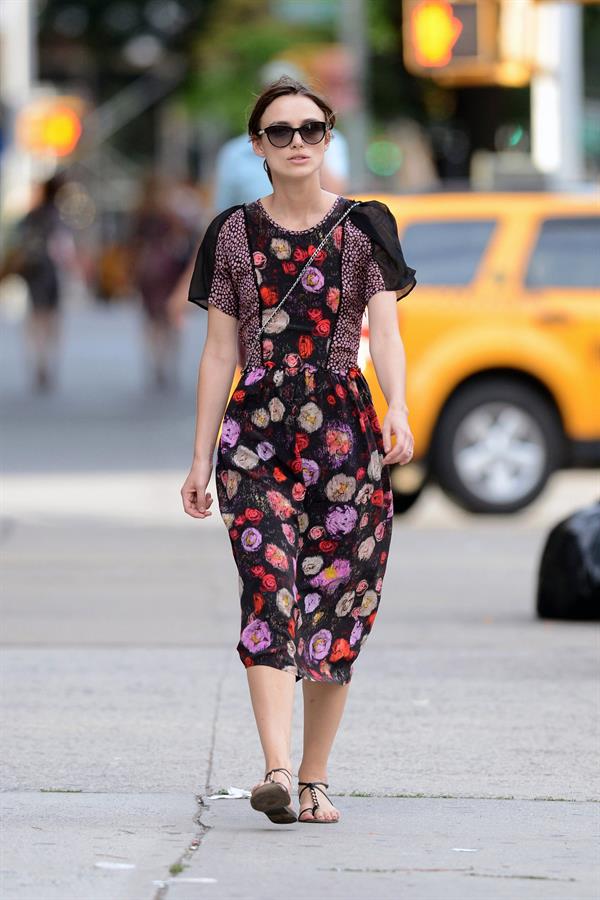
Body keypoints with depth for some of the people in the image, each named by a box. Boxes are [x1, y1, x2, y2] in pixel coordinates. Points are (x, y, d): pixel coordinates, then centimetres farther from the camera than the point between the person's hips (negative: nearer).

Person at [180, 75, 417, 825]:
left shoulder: (363, 228, 6)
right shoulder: (235, 235, 9)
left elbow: (385, 331, -5)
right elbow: (219, 353, 10)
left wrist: (398, 409, -23)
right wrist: (200, 458, 6)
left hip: (345, 428, 1)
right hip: (258, 429, 0)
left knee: (336, 606, 1)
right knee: (268, 588, -18)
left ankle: (314, 780, 12)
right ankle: (276, 769, -28)